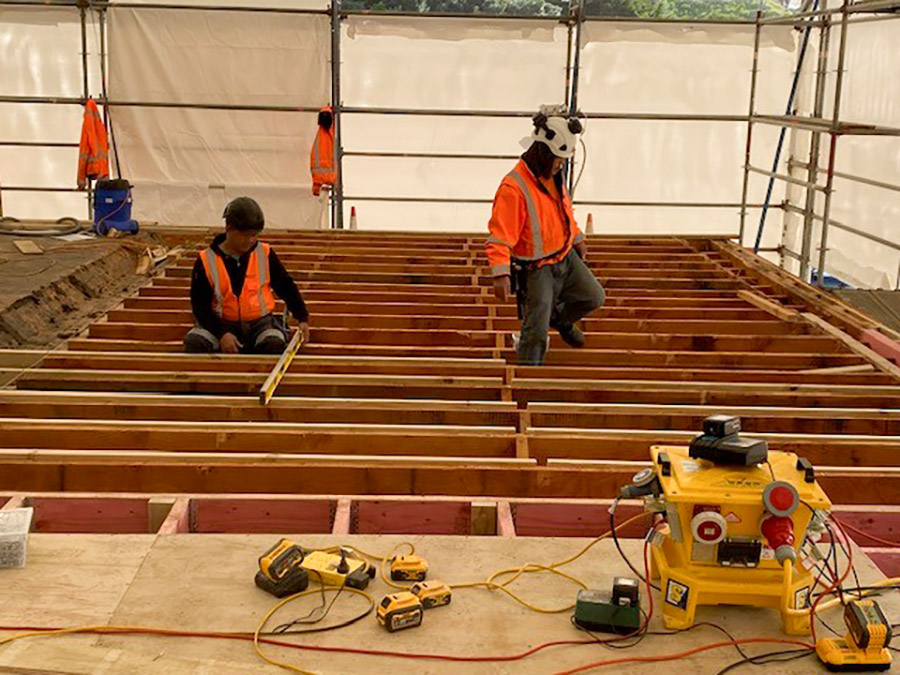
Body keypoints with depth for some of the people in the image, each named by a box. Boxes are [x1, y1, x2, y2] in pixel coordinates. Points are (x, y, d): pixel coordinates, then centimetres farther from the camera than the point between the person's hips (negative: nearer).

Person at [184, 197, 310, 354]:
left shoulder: (265, 254, -1)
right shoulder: (206, 261, -5)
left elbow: (286, 286, 8)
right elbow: (200, 304, -5)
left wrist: (302, 318, -2)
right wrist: (221, 333, -18)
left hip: (260, 323, 0)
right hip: (222, 324, 0)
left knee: (275, 344, -33)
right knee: (194, 343, -27)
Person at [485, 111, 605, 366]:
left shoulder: (553, 174, 1)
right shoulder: (513, 188, -27)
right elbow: (500, 236, -31)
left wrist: (577, 238, 30)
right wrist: (501, 274, -41)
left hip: (566, 257, 8)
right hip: (536, 269, -8)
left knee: (593, 297, 10)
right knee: (536, 332, -4)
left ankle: (559, 317, 37)